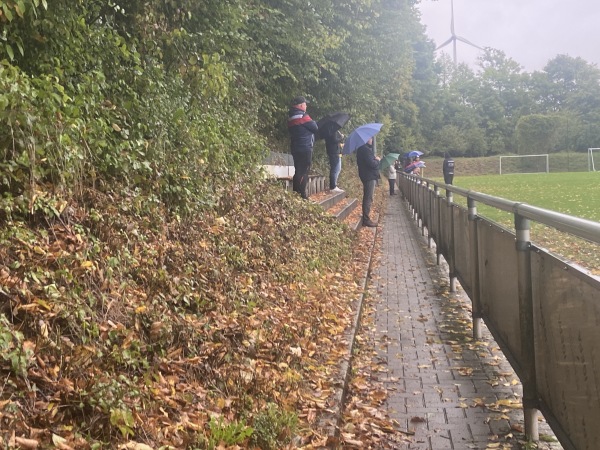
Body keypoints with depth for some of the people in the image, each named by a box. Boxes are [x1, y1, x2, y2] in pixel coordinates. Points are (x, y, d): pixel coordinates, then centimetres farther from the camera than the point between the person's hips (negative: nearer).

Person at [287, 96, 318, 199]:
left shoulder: (291, 117, 13)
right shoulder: (303, 116, -13)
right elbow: (315, 128, -10)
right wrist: (313, 122, 12)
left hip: (295, 148, 9)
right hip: (305, 148, -9)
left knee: (298, 171, 14)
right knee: (303, 172, -7)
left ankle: (296, 194, 17)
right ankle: (302, 195, -9)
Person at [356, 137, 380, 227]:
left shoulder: (361, 149, 13)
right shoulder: (366, 150, -19)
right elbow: (371, 164, -24)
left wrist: (375, 159, 10)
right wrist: (377, 160, -5)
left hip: (366, 176, 11)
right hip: (370, 177, -11)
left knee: (367, 198, 17)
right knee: (369, 199, -7)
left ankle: (365, 219, 23)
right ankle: (366, 220, -5)